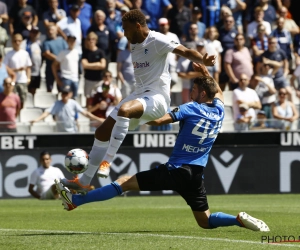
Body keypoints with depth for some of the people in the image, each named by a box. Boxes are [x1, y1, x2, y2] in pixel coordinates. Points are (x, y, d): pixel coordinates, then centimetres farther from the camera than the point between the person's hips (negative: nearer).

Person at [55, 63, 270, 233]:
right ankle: (240, 219, -7)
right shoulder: (219, 111, 8)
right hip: (196, 175, 6)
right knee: (205, 221, 18)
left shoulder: (191, 109, -8)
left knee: (125, 182, -2)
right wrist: (206, 73, 37)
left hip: (174, 171, -6)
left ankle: (75, 201, -3)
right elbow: (218, 92, 33)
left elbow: (158, 120, -15)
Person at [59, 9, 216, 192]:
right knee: (102, 133, 7)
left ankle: (107, 161, -35)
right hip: (139, 95, 9)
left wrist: (203, 60, -42)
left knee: (123, 110, -39)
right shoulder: (135, 45, 15)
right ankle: (84, 181, 17)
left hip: (157, 96, -9)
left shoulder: (156, 41, -12)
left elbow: (185, 52, -23)